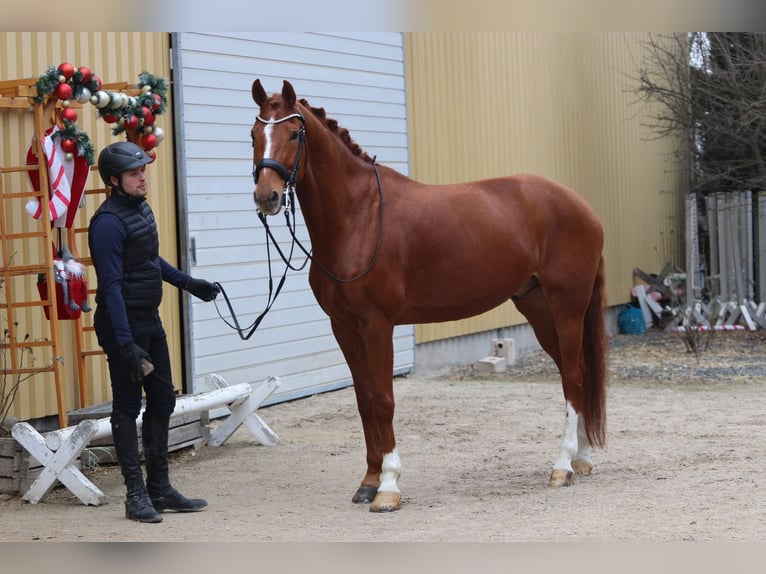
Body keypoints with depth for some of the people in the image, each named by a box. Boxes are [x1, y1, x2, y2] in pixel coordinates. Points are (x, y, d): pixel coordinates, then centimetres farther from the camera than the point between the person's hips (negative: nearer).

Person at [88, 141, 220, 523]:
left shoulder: (142, 208, 9)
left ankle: (159, 488, 21)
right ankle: (137, 495, 6)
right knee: (127, 407, -1)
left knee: (162, 402, 12)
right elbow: (111, 286, -23)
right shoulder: (109, 222, -19)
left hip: (150, 321, 9)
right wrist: (125, 343, -27)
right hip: (123, 325, -9)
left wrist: (187, 283, 29)